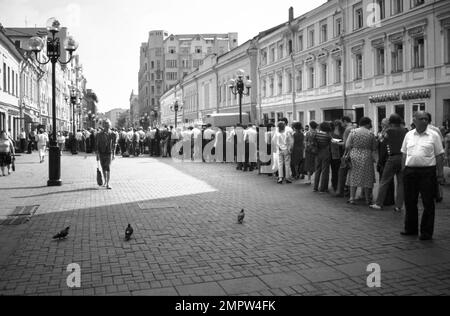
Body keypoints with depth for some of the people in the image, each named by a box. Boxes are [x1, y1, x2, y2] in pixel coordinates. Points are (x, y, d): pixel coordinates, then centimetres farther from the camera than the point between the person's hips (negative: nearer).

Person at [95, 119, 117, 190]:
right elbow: (97, 145, 1)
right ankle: (105, 181, 31)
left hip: (109, 153, -1)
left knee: (108, 168, -11)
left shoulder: (112, 134, 0)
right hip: (101, 153, 1)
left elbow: (114, 145, 5)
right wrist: (97, 154, -5)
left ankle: (108, 184, -11)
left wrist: (114, 154, 2)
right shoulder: (99, 134, -2)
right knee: (104, 168, 11)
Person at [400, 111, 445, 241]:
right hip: (410, 171, 3)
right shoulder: (409, 135, 10)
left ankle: (426, 232, 12)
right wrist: (403, 170, 8)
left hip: (427, 172, -3)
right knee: (409, 202, 10)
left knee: (428, 203, 2)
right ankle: (411, 229, 25)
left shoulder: (434, 135, 0)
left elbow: (439, 156, 0)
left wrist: (440, 174, -5)